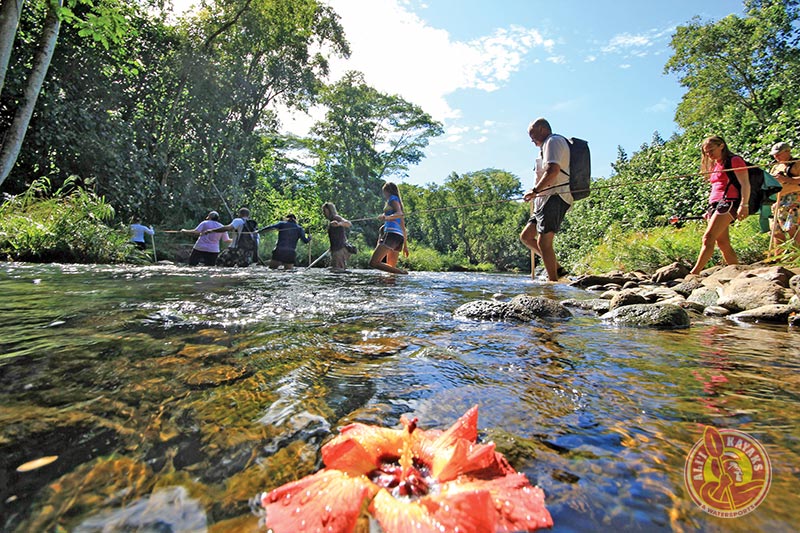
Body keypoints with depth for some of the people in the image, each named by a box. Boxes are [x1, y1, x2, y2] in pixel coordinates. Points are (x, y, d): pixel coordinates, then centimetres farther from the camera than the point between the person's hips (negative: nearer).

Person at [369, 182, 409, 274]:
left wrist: (387, 217, -33)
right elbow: (403, 226, 28)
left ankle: (403, 273, -29)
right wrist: (405, 245, 29)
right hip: (399, 236, 9)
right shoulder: (398, 201, 31)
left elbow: (400, 214, -14)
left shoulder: (392, 198, 6)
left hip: (391, 233, -9)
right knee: (391, 268, 10)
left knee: (373, 262, -19)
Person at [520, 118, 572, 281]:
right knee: (525, 236, 8)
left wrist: (535, 191, -14)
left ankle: (553, 281, -11)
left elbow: (553, 170, -19)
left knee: (544, 242, -15)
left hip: (555, 198, -10)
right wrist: (537, 193, 19)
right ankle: (557, 268, 9)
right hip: (547, 200, 10)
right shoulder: (548, 145, 29)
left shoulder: (553, 141, -3)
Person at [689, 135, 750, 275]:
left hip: (728, 202, -8)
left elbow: (745, 184, -7)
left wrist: (744, 205, -19)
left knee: (708, 237, -20)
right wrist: (710, 210, 21)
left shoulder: (735, 161, 1)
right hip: (715, 204, 8)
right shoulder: (714, 165, 24)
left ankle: (694, 274, -27)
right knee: (723, 243, 3)